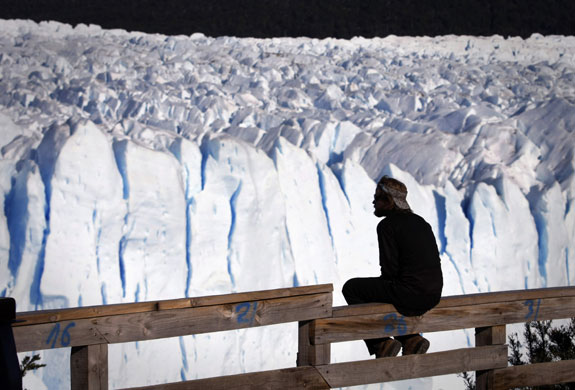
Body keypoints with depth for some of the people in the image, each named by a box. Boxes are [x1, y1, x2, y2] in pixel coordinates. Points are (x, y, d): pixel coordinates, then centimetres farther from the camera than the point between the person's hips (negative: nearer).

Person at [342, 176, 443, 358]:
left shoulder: (387, 225, -9)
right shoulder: (419, 222, 15)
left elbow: (390, 269, -14)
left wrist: (381, 284, 9)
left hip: (410, 294, -8)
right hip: (433, 296, 8)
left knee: (351, 288, 7)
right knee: (381, 290, 33)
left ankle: (381, 343, 2)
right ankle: (411, 339, 17)